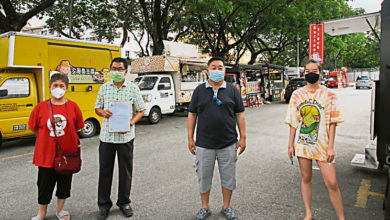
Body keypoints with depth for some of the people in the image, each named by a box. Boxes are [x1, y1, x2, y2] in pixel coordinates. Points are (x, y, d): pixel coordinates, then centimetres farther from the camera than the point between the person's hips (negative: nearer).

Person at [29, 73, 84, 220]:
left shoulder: (73, 106, -5)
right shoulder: (40, 107, -5)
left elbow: (77, 127, 4)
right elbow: (33, 127, 7)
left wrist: (63, 136, 2)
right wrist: (47, 137, 4)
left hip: (67, 152, 1)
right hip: (46, 154, 0)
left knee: (65, 183, 15)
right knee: (44, 184, 13)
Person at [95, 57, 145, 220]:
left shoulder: (133, 88, 0)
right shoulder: (104, 88, 7)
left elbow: (140, 111, 2)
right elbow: (97, 108, 14)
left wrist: (130, 123, -15)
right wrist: (103, 112, -10)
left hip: (126, 136, -1)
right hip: (106, 135, 2)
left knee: (126, 171, 8)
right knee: (105, 171, 8)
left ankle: (124, 202, 27)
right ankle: (104, 204, 25)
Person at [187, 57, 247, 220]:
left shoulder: (232, 90, 6)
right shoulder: (199, 90, 6)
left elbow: (240, 115, 6)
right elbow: (192, 115, 6)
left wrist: (243, 137, 1)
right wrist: (190, 139, 2)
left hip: (228, 144, 0)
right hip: (204, 144, 0)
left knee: (228, 177, 11)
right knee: (204, 177, 11)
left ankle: (226, 207, 31)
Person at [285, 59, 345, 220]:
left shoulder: (328, 94, 0)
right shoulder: (297, 94, 5)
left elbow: (332, 122, -2)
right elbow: (293, 122, 7)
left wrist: (331, 146, -8)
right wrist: (291, 144, 4)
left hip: (322, 144, -2)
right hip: (302, 144, 2)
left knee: (332, 183, -3)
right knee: (305, 178, 12)